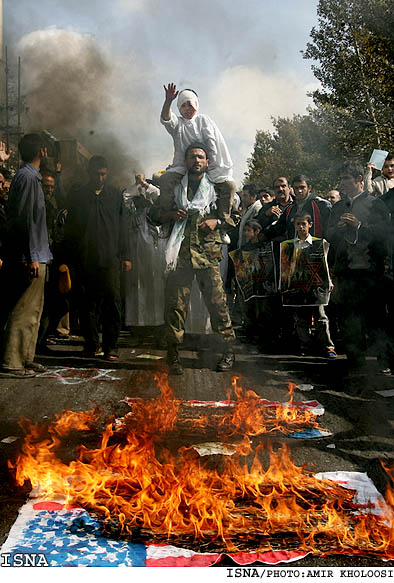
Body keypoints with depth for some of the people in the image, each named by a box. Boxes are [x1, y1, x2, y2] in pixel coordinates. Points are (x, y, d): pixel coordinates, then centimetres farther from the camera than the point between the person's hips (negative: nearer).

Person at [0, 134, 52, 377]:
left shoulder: (32, 176, 18)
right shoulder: (28, 177, -12)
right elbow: (24, 218, -19)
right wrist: (32, 257, -21)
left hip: (33, 255, 10)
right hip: (29, 256, -10)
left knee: (33, 309, 14)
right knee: (25, 310, -8)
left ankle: (25, 358, 21)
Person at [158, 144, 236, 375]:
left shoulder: (217, 187, 14)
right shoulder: (175, 187, 16)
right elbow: (158, 215, 18)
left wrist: (216, 221, -5)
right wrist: (172, 214, -3)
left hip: (208, 251, -1)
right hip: (180, 252, 1)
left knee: (217, 300, -5)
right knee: (175, 301, -3)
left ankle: (228, 350, 7)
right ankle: (174, 353, 5)